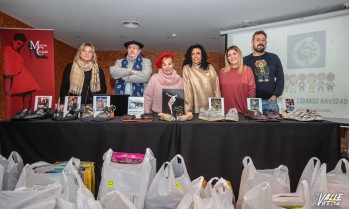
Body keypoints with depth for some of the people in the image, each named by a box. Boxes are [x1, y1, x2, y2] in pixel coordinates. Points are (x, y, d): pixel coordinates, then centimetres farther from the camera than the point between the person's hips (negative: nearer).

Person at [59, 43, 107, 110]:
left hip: (92, 105, 1)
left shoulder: (98, 70, 8)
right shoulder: (70, 67, 6)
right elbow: (64, 86, 7)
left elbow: (103, 88, 10)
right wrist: (62, 103, -2)